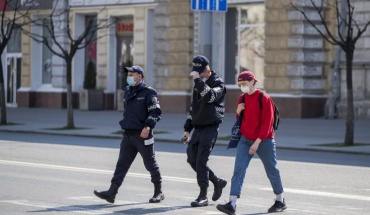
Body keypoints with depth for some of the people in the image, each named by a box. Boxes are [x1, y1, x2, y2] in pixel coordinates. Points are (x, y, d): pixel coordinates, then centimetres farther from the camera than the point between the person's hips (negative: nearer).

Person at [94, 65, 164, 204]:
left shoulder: (148, 92, -8)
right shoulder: (128, 91, 14)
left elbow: (156, 112, -14)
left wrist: (148, 126, -25)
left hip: (142, 135, -7)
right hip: (128, 134, 7)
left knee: (150, 164, 4)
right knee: (122, 164, -1)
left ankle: (158, 193, 18)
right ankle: (111, 193, -7)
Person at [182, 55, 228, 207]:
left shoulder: (217, 83, -8)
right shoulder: (199, 84, 16)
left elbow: (209, 96, -30)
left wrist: (198, 79, -28)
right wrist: (187, 129, 19)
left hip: (210, 128, -8)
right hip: (198, 128, 8)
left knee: (201, 161, -12)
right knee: (192, 159, 8)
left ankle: (203, 197, -6)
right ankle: (217, 182, 23)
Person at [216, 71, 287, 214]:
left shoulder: (264, 98, -12)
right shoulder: (242, 99, 7)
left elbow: (267, 123, -16)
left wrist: (257, 142, -22)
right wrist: (238, 111, -2)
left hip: (264, 141, -5)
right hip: (245, 140, 5)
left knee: (272, 171, 8)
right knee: (238, 170, -10)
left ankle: (280, 201, 26)